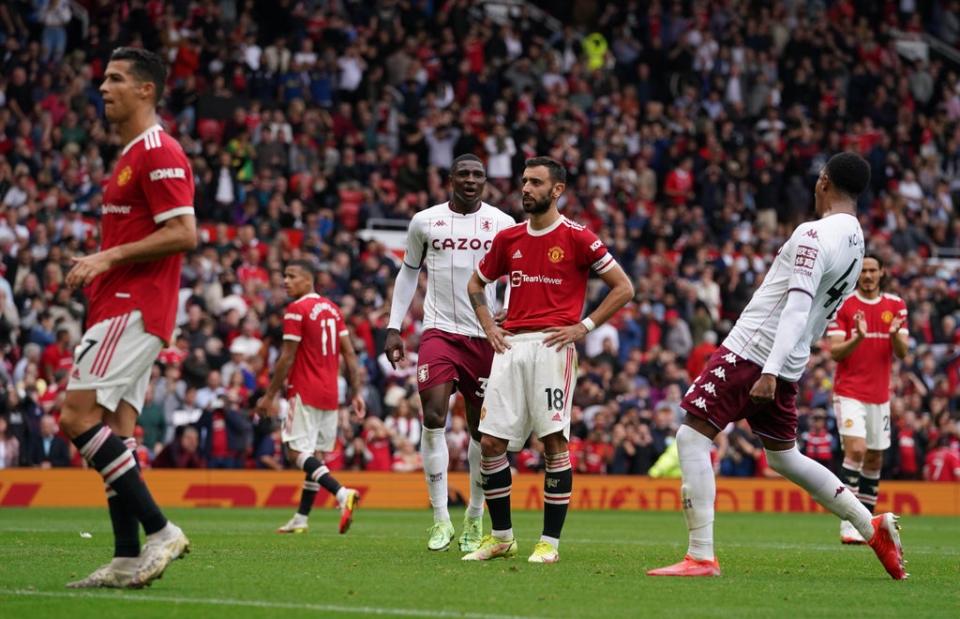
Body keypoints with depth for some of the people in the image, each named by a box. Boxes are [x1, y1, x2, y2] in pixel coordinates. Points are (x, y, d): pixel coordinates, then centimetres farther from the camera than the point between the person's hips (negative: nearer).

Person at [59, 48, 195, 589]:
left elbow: (183, 234, -20)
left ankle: (159, 530, -15)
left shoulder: (159, 153, -12)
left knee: (80, 415, -16)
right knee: (115, 432, 6)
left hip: (132, 309, -10)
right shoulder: (131, 156, 21)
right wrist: (100, 268, 15)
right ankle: (127, 561, 5)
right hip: (125, 307, 10)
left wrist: (109, 257, -20)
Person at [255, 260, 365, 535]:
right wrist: (357, 393, 11)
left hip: (305, 393, -8)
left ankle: (342, 493, -29)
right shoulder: (332, 309, 13)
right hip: (330, 395, 8)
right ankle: (301, 519, 14)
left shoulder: (296, 310, -10)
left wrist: (270, 396, -6)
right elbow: (349, 354, 11)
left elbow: (287, 358, -12)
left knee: (296, 451, -10)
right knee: (316, 454, 10)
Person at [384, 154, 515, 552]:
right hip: (440, 332, 0)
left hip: (485, 336, 0)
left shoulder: (502, 224, 1)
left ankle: (474, 519, 21)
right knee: (433, 418, -16)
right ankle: (441, 519, -9)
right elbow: (409, 272, 16)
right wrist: (394, 328, 11)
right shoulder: (425, 221, 3)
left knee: (482, 429, 5)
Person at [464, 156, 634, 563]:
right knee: (491, 442, 0)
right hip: (512, 346, 5)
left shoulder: (577, 238, -1)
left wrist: (584, 327, -5)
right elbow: (476, 284, 29)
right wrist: (488, 326, 14)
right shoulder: (508, 239, 14)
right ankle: (501, 537, 12)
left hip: (552, 346, -5)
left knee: (553, 442, -7)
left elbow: (623, 288, 1)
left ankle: (550, 542, -1)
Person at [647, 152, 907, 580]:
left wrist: (769, 372, -29)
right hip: (788, 365, 9)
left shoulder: (815, 234, -15)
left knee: (692, 436, -5)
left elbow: (798, 308, -24)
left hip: (752, 352, -9)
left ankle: (701, 557, -10)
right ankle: (873, 527, 21)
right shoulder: (856, 241, 13)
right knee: (783, 457, 22)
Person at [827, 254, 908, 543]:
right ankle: (848, 524, -21)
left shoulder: (896, 305, 7)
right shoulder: (843, 305, -3)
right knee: (856, 451, -19)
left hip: (880, 395, 5)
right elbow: (835, 352, -7)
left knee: (874, 460, 8)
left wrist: (895, 335, -19)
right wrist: (858, 338, -25)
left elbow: (902, 353, 3)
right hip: (850, 392, -5)